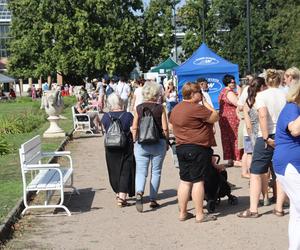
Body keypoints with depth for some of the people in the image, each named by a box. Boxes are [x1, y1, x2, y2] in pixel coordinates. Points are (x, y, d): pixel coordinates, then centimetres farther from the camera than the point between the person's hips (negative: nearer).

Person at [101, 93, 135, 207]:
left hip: (111, 149, 3)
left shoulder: (106, 116, -4)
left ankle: (118, 194, 30)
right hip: (126, 148, -2)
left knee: (114, 171, 17)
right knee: (126, 172, 3)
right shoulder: (128, 116, -11)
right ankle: (122, 197, -6)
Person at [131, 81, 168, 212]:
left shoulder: (139, 108, 0)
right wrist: (166, 142, 8)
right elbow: (165, 128, -6)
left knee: (141, 171, 4)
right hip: (158, 143, -1)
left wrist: (135, 141, 12)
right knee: (156, 172, 11)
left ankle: (139, 193, -23)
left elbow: (134, 128, 0)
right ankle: (153, 200, 13)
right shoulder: (160, 108, -5)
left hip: (142, 143, 1)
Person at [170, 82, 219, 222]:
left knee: (184, 181, 12)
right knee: (198, 181, -2)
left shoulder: (175, 109, 11)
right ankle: (200, 215, 2)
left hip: (181, 147, 8)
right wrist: (205, 103, -2)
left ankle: (182, 213, 16)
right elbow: (215, 117, -11)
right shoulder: (196, 108, -16)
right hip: (198, 148, -8)